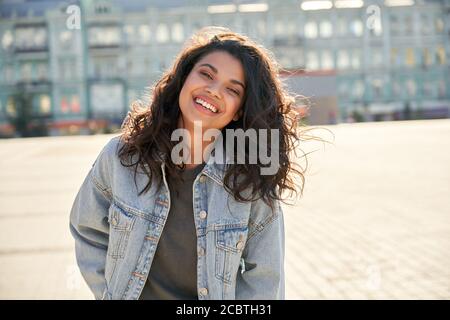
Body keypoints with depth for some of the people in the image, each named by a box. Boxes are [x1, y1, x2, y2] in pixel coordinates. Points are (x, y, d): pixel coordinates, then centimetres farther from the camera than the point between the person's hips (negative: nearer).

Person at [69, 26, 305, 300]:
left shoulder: (254, 184, -19)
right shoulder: (121, 156, -15)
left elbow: (263, 280, -11)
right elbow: (88, 234, -1)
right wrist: (109, 293, -6)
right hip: (131, 292, 1)